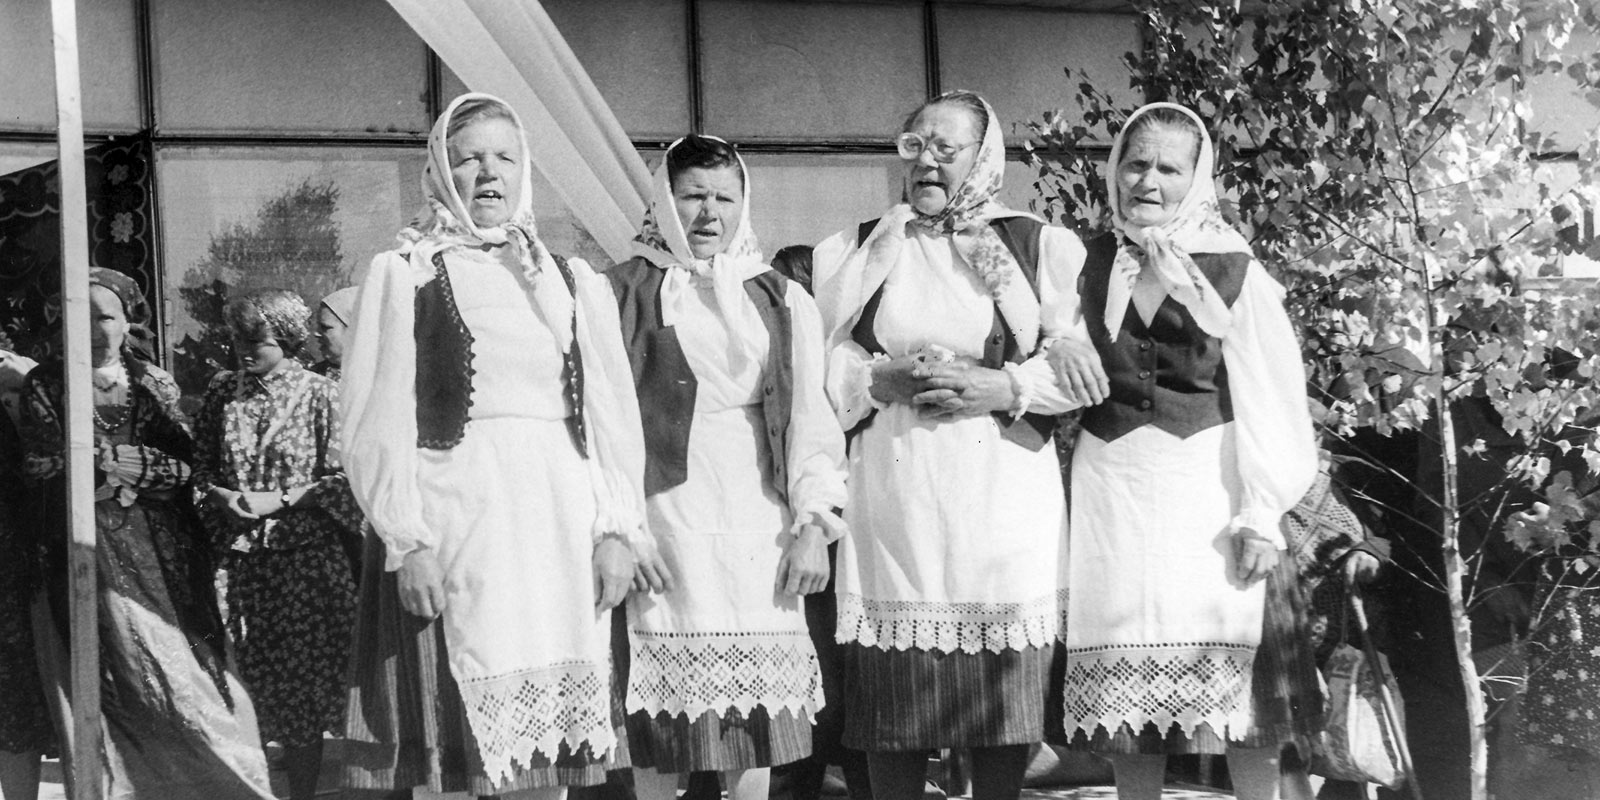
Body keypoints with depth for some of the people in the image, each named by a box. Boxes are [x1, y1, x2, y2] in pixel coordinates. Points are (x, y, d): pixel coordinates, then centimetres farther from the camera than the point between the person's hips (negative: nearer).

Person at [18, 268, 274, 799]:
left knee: (181, 671, -2)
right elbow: (44, 465, -5)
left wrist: (116, 463, -11)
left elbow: (184, 465, 2)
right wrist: (148, 463, -6)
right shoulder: (47, 385, 8)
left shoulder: (154, 385, 12)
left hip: (163, 551, 1)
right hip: (87, 551, -1)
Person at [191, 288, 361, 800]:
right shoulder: (223, 393, 8)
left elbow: (343, 479, -7)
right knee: (269, 679, 5)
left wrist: (278, 501, -14)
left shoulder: (319, 394, -4)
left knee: (310, 674, 1)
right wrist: (221, 498, -9)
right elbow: (199, 467, 11)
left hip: (309, 556, -3)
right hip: (246, 560, 3)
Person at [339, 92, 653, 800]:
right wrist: (406, 542, -11)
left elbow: (613, 415, 11)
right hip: (452, 530, -3)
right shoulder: (402, 276, 6)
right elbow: (375, 423, -1)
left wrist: (616, 529, -1)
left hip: (561, 528, 3)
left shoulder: (574, 282, 17)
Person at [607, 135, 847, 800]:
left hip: (758, 524, 3)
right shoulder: (627, 291, 5)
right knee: (662, 720, -5)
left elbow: (810, 415, 10)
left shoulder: (781, 300, 14)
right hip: (665, 515, -3)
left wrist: (814, 523, 0)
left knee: (757, 712, 2)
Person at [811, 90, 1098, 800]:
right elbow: (822, 370, 9)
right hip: (894, 500, 1)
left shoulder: (1039, 246, 6)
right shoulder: (857, 252, 12)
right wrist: (880, 379, -9)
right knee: (895, 683, 1)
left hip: (1005, 499, -1)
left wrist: (1003, 387, -13)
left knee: (1003, 692, 0)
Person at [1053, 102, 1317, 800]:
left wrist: (1262, 512, -9)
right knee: (1124, 674, 6)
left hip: (1207, 488, -3)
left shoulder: (1234, 269, -4)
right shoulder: (1090, 264, 7)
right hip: (1110, 488, 3)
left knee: (1231, 671, -5)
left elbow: (1266, 396, -5)